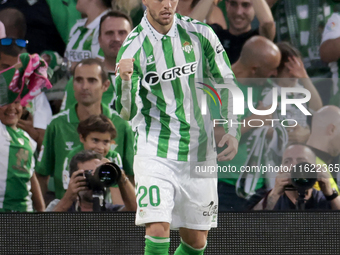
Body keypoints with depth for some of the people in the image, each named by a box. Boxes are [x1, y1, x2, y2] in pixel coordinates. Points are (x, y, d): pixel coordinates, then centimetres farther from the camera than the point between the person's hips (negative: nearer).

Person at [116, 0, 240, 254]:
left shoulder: (200, 34, -1)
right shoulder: (133, 47, -7)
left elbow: (227, 83, 11)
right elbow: (126, 112, -12)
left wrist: (232, 131, 2)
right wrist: (125, 80, -31)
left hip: (200, 154, 3)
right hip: (154, 153, -3)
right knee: (158, 228, -19)